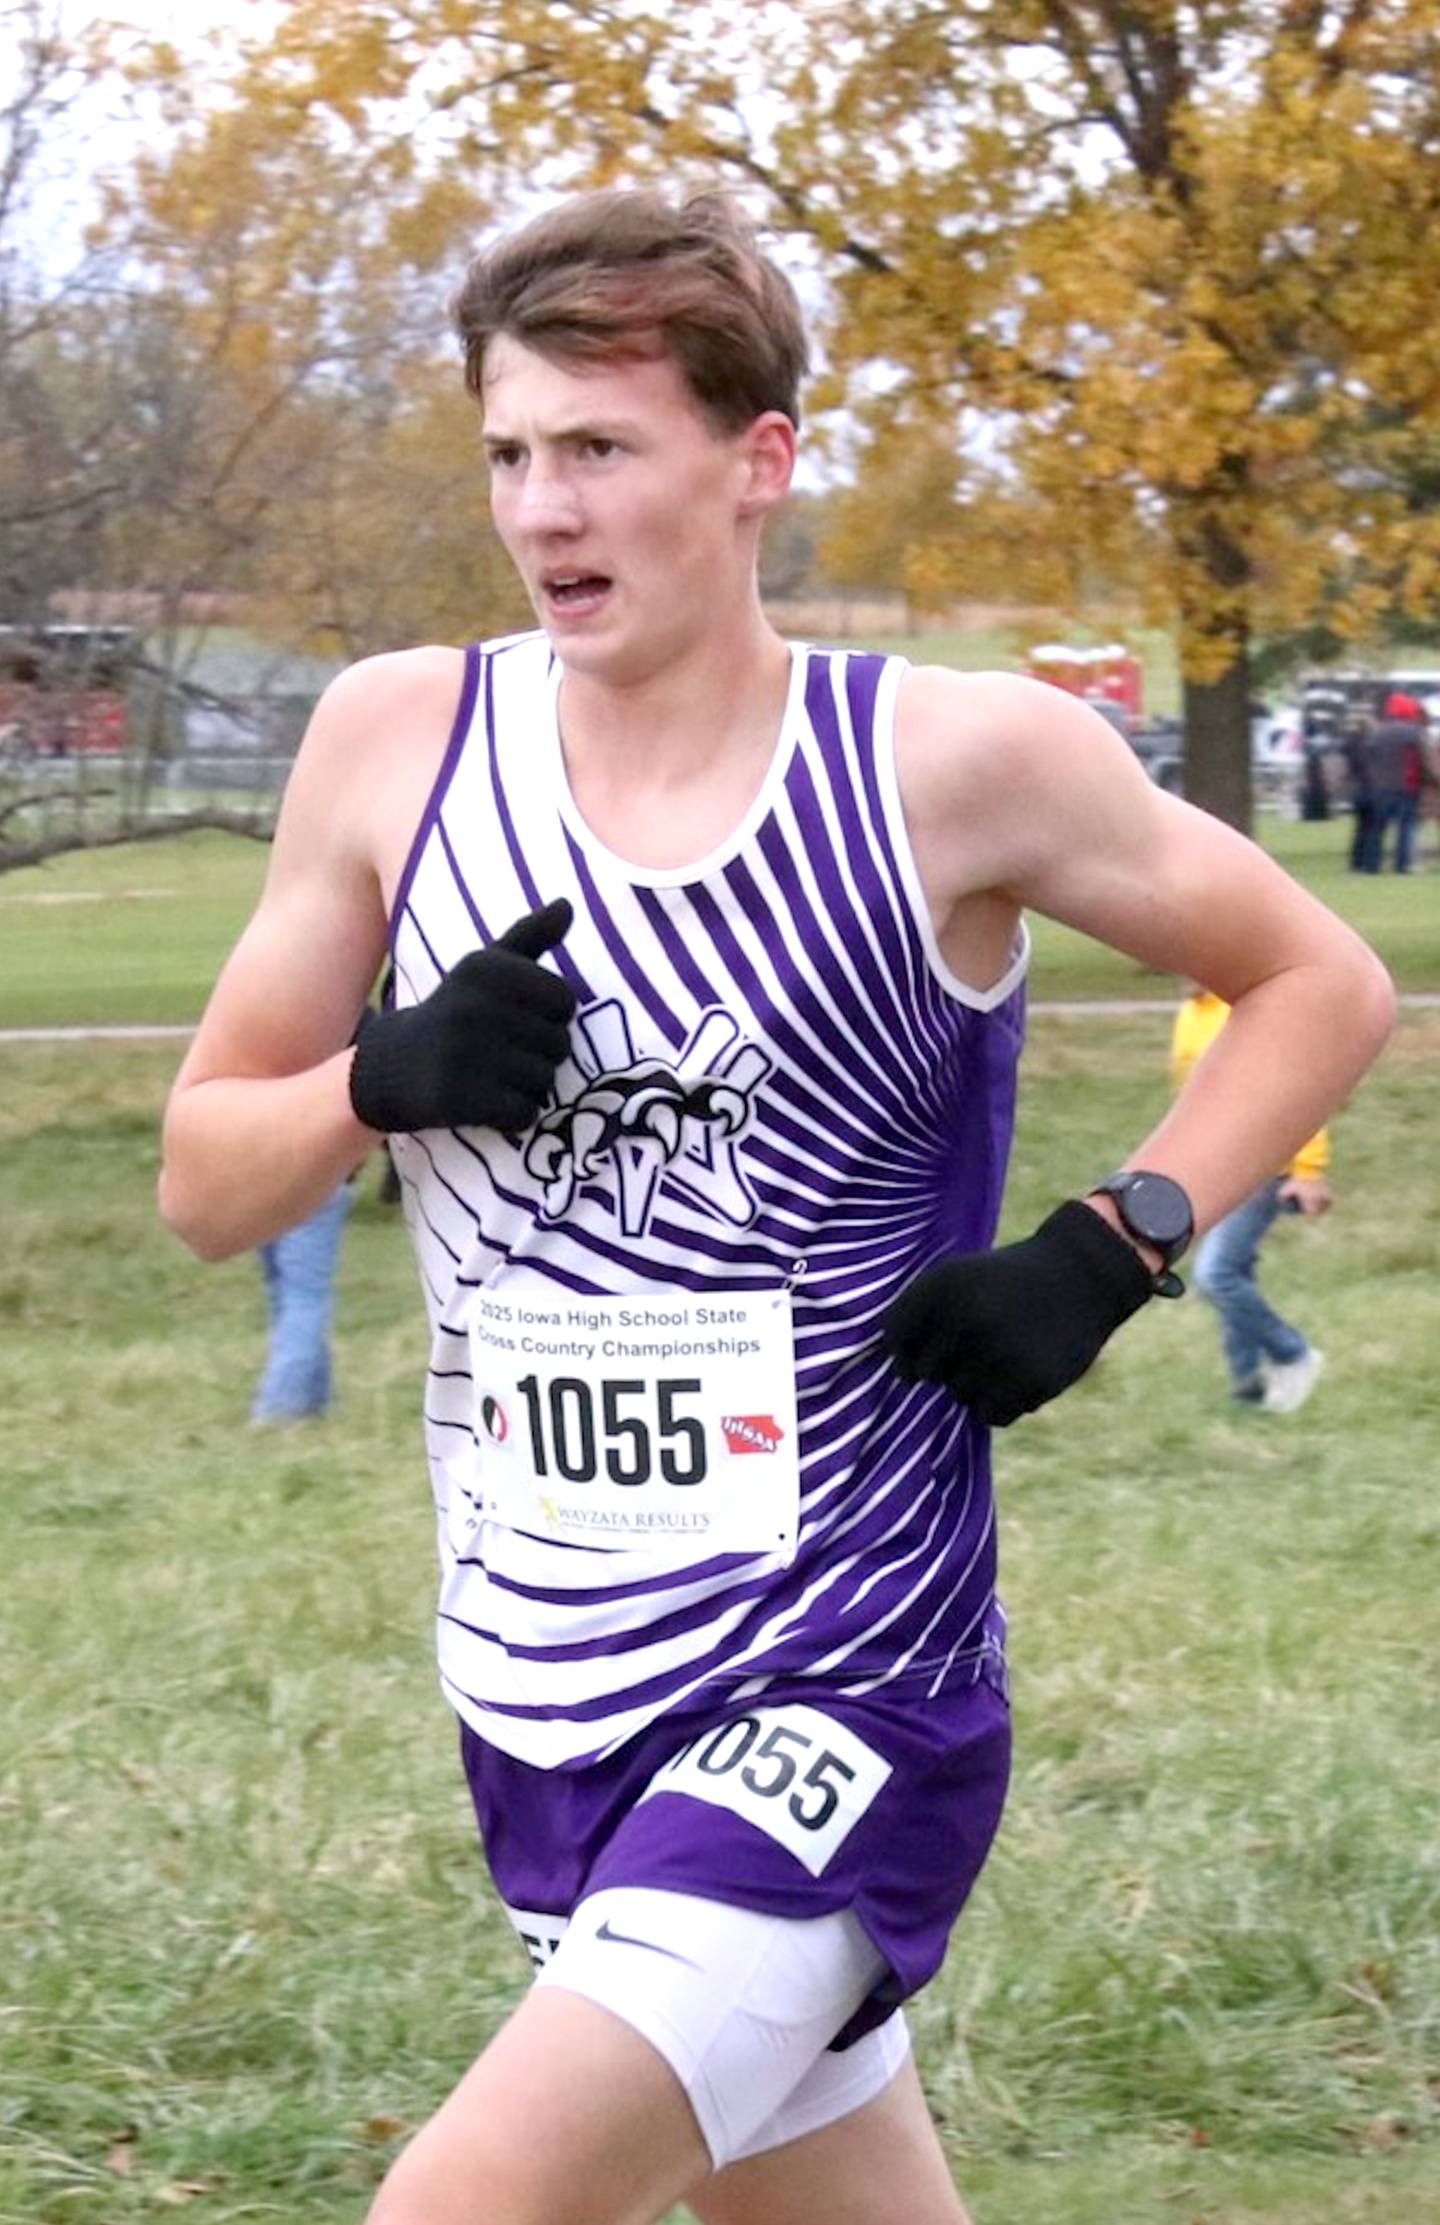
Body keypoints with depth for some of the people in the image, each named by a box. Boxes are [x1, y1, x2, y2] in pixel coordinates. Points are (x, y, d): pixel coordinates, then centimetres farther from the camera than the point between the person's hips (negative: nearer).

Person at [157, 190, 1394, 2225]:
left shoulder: (959, 761, -9)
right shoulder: (398, 741, -1)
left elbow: (1323, 986, 5)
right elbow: (202, 1180, 6)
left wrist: (1118, 1246, -9)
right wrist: (388, 1076, -14)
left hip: (840, 1701, -5)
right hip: (542, 1713, 5)